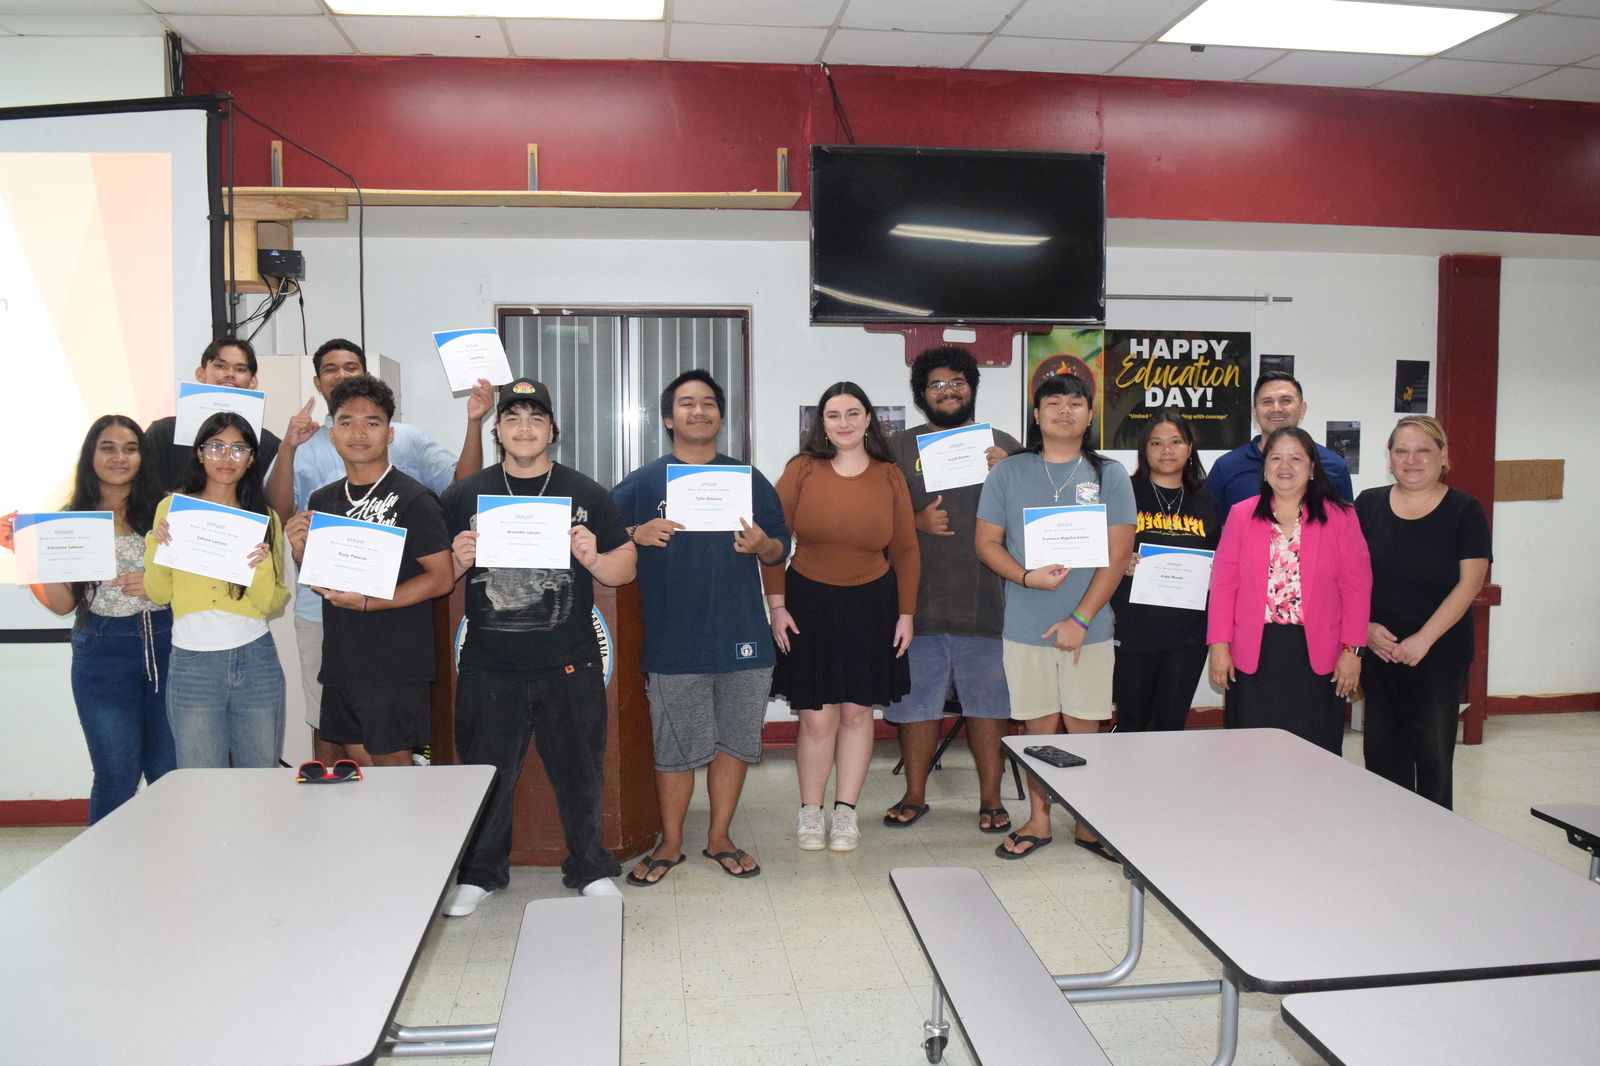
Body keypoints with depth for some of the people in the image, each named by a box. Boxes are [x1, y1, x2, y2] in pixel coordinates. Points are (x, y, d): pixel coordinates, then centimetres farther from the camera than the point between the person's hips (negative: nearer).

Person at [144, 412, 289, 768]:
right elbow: (159, 595, 5)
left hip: (255, 659, 1)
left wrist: (260, 567, -16)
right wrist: (155, 547, -10)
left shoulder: (265, 518, 7)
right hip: (192, 662, -1)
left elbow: (273, 605, 1)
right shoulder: (172, 508, 4)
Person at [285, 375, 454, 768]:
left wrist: (366, 603, -19)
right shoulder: (322, 500, 12)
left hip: (395, 668, -7)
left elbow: (441, 578, -12)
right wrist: (301, 552, 0)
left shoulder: (413, 500, -9)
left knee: (390, 763, 0)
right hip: (339, 663, 7)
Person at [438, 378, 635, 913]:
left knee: (579, 773, 11)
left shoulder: (586, 494, 5)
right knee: (486, 774, 11)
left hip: (569, 667, 0)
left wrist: (594, 558, -14)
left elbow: (625, 569, 6)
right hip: (489, 668, 0)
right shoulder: (464, 495, 6)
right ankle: (479, 873, 32)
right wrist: (458, 560, -12)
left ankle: (590, 869, 31)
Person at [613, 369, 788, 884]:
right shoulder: (642, 483, 3)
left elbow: (781, 550, 11)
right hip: (673, 644, -2)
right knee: (676, 749, 6)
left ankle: (719, 838, 27)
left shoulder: (749, 480, 10)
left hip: (742, 639, 2)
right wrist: (637, 536, -18)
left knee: (735, 741, 10)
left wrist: (762, 546, -11)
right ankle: (669, 844, 24)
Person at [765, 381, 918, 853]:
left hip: (871, 605, 2)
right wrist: (776, 605, -5)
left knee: (857, 711, 7)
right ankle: (809, 812, 16)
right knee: (817, 717, -2)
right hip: (809, 603, -2)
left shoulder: (889, 477, 3)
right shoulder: (801, 470, -3)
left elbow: (905, 551, 7)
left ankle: (845, 812, 20)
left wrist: (906, 613, 4)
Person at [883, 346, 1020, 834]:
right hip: (917, 599, 0)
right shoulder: (900, 447, 10)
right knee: (916, 699, 7)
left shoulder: (1002, 445, 11)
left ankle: (991, 798, 17)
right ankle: (914, 795, 22)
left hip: (985, 599, 0)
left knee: (987, 700, 5)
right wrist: (916, 521, -11)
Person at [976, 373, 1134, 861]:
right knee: (1039, 726, 8)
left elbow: (1117, 554, -3)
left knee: (1083, 726, 6)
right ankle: (1038, 820, 22)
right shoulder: (1008, 473, 5)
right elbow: (987, 542, 4)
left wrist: (1080, 619, -10)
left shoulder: (1109, 475, 3)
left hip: (1088, 628, 0)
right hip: (1025, 627, 0)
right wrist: (1027, 577, -15)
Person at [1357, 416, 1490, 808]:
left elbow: (1469, 583, -9)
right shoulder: (1368, 505, 4)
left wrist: (1424, 638, -15)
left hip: (1440, 655, -2)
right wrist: (1365, 626, -7)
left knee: (1433, 750, 4)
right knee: (1382, 747, 7)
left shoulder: (1465, 511, -2)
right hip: (1378, 652, 2)